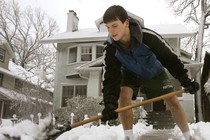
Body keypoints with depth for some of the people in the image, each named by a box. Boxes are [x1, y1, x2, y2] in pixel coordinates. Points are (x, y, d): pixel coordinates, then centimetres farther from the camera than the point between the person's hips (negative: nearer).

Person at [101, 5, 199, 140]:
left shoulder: (148, 36, -38)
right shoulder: (110, 48, -30)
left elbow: (169, 57, -26)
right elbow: (110, 77, -30)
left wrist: (185, 80, -29)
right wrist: (110, 103, -45)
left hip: (155, 72, -1)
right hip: (131, 74, 1)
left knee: (173, 101, -5)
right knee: (123, 96, -24)